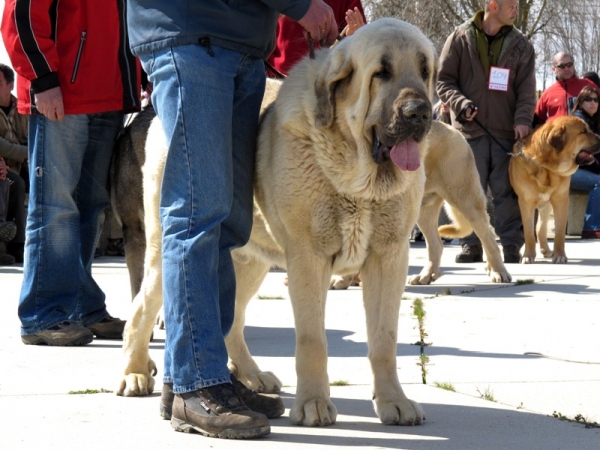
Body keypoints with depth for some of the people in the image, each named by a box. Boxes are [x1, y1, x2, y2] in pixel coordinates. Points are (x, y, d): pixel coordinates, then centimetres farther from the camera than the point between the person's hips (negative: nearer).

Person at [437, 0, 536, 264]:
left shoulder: (520, 45, 9)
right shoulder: (460, 38, 2)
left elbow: (527, 88, 5)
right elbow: (443, 80, 4)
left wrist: (522, 119, -10)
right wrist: (461, 104, -13)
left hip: (506, 131, 1)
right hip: (470, 128, -1)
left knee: (507, 192, 0)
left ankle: (511, 246, 4)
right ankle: (471, 245, 7)